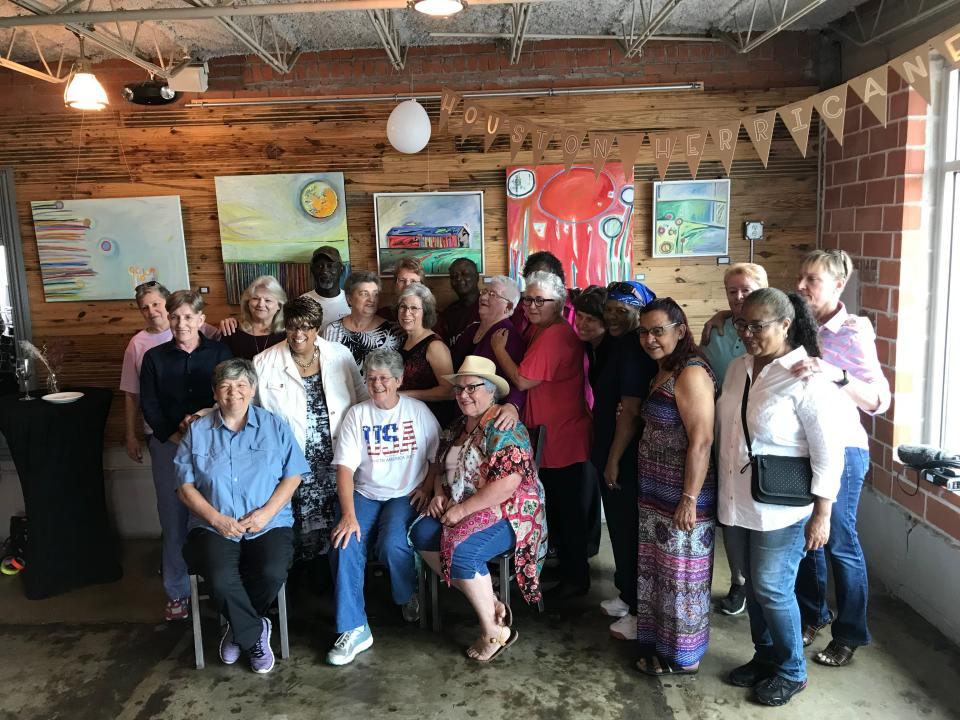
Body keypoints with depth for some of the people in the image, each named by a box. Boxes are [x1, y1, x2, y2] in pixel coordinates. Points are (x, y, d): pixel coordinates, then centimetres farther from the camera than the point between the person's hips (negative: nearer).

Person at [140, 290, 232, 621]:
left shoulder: (220, 353, 3)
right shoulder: (154, 357, 7)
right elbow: (149, 406, 3)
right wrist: (174, 436, -9)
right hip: (168, 445, 1)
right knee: (174, 519, 4)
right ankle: (177, 592, 17)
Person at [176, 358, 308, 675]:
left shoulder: (274, 426, 9)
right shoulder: (197, 431, 10)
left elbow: (292, 476, 5)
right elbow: (186, 487, 5)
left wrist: (266, 512, -10)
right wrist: (216, 519, -10)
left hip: (268, 525, 0)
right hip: (213, 527, 0)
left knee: (272, 573, -29)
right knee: (221, 579, -31)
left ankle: (239, 628, 4)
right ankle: (255, 632, -1)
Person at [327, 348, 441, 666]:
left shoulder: (418, 411, 5)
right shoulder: (357, 414, 5)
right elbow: (345, 467, -5)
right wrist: (348, 515, -17)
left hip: (405, 496, -2)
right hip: (364, 495, 2)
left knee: (392, 545, -29)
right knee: (344, 546, -24)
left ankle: (408, 598, 6)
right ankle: (355, 630, -13)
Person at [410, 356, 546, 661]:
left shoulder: (504, 429, -15)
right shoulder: (458, 427, 13)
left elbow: (507, 485, -25)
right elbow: (441, 466, 24)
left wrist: (462, 510, -21)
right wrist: (439, 493, 3)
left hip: (507, 514, -9)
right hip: (460, 509, 9)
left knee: (461, 551, -31)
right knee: (422, 533, -13)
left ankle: (495, 631, -9)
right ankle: (490, 604, -5)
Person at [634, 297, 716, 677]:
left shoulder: (690, 374, -20)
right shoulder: (662, 372, 9)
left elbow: (701, 441, -23)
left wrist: (690, 500, -22)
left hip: (681, 497, -9)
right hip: (656, 495, 9)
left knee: (681, 575, 7)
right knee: (656, 571, 19)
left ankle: (683, 656, 25)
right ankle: (659, 643, 36)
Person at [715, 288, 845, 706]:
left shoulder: (807, 379, -17)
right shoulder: (739, 367, 4)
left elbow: (829, 453, -16)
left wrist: (822, 515, -16)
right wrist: (723, 487, 15)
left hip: (782, 508, -7)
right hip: (741, 502, 7)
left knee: (772, 589, 2)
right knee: (754, 585, 18)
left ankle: (791, 672, 25)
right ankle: (765, 657, 37)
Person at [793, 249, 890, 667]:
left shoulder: (852, 333, -13)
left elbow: (879, 401, -18)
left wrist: (837, 375, -33)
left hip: (839, 450, -5)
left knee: (839, 543, 5)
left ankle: (849, 635, 23)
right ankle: (812, 616, 34)